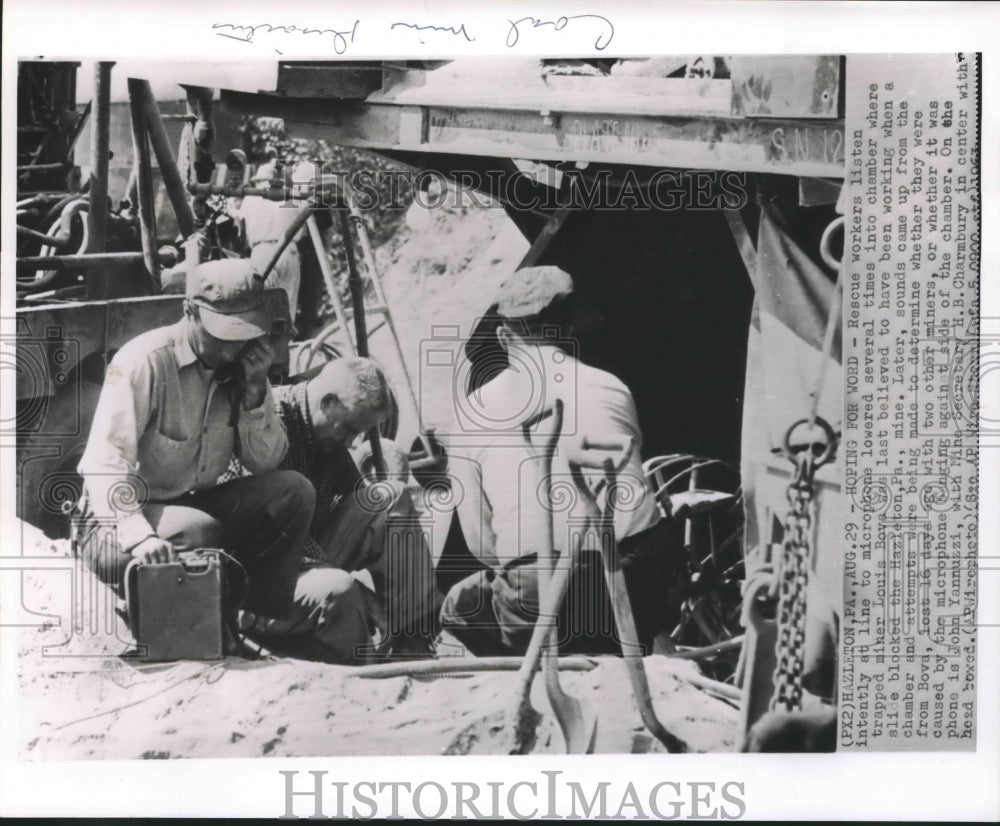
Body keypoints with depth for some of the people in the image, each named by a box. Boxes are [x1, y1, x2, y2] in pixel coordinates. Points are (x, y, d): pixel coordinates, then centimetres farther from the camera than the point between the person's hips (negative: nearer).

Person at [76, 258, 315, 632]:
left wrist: (256, 389, -17)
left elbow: (266, 464, -3)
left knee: (294, 491, -15)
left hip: (194, 507, 6)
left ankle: (263, 614, -9)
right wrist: (139, 536, -41)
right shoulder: (145, 360, -19)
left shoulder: (241, 363, 0)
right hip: (118, 524, -6)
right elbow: (104, 463, -26)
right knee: (200, 532, -36)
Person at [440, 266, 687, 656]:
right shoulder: (611, 388, 13)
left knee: (459, 607, 29)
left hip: (535, 602, -1)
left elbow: (478, 540, 10)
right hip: (637, 580, 2)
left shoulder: (472, 412, 8)